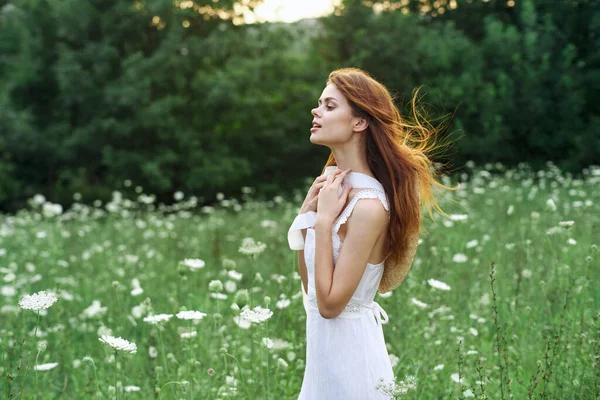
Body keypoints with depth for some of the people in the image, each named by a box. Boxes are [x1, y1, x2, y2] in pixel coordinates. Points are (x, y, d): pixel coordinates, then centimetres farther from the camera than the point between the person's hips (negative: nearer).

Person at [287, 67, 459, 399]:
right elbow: (310, 286, 8)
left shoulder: (369, 205, -21)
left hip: (347, 345, -8)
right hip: (322, 341, 8)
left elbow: (330, 303, -22)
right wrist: (307, 214, -2)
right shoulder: (333, 184, 3)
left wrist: (323, 220, -20)